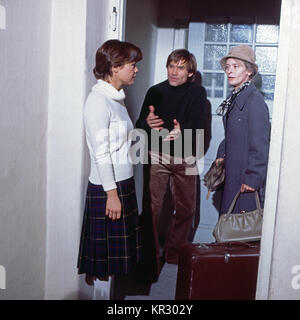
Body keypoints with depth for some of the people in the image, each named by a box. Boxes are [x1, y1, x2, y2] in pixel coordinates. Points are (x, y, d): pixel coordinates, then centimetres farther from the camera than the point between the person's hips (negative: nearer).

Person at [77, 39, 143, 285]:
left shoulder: (116, 97, 11)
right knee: (105, 245, 3)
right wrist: (111, 193, -19)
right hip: (107, 186, -9)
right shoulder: (99, 100, -16)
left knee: (120, 249, 16)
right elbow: (101, 153, -19)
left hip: (123, 182, 9)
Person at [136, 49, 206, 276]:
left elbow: (198, 125, -9)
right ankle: (151, 258, 7)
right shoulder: (155, 92, 3)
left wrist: (182, 132, -31)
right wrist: (147, 123, -24)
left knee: (186, 208, 9)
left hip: (185, 159, 1)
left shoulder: (198, 93, 3)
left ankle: (174, 253, 29)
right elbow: (139, 125, 0)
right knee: (153, 208, -6)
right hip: (157, 157, -1)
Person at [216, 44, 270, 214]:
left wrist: (253, 178, -18)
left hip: (247, 177, -8)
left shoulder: (254, 100, -16)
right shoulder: (235, 98, 11)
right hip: (232, 174, 9)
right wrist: (222, 154, 11)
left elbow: (260, 145, -18)